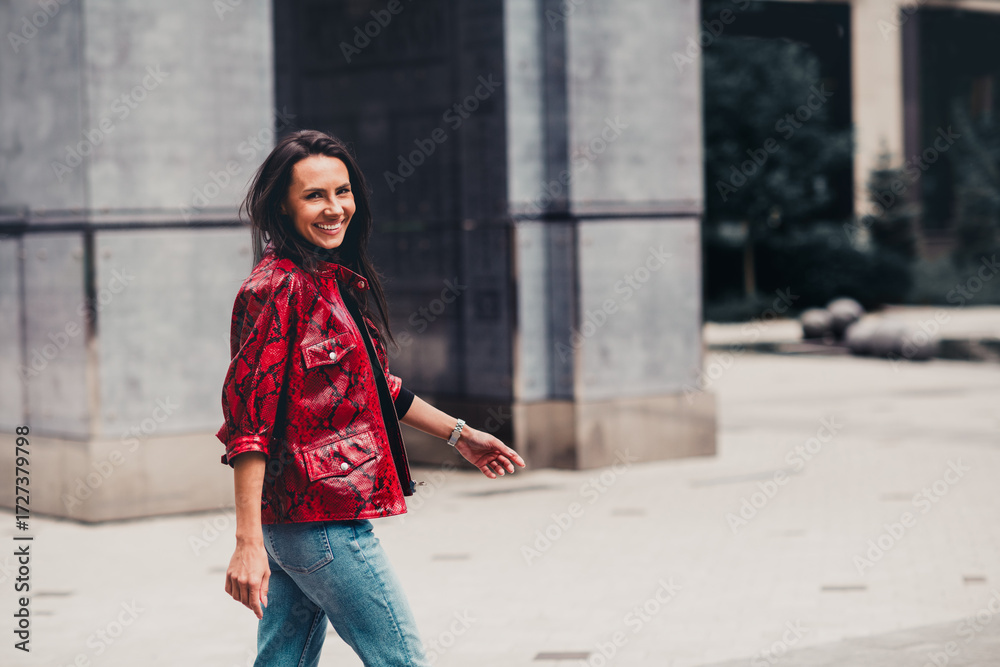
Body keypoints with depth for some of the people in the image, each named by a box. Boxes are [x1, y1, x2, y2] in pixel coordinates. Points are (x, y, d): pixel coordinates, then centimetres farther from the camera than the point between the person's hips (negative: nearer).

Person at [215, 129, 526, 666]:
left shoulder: (338, 280, 14)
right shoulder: (277, 286, -15)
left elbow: (375, 386, 27)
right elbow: (248, 415, -20)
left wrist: (457, 434, 32)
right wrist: (248, 541, -24)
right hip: (320, 520, -9)